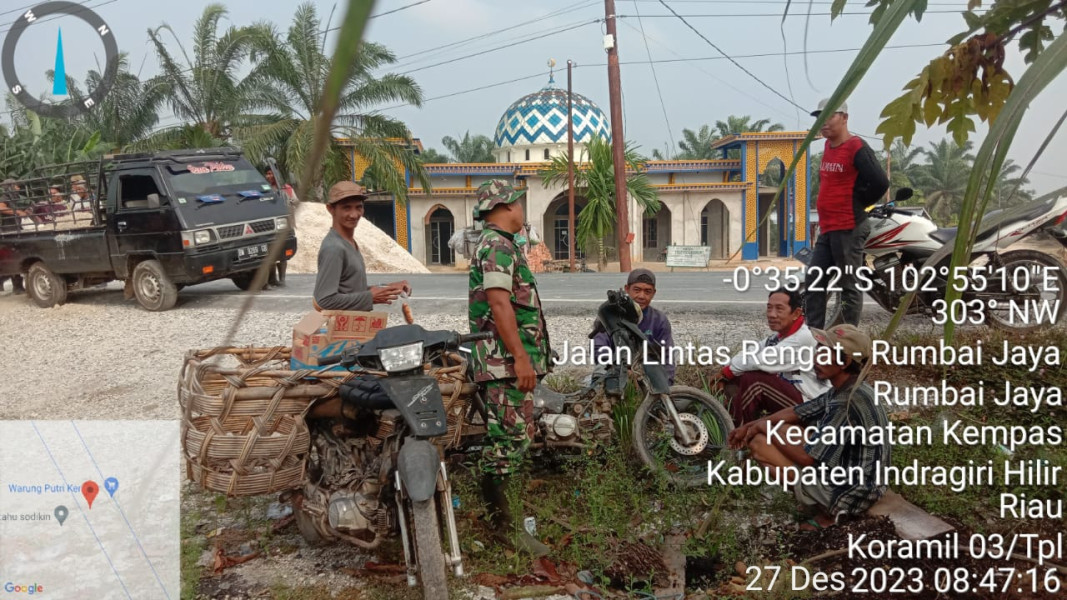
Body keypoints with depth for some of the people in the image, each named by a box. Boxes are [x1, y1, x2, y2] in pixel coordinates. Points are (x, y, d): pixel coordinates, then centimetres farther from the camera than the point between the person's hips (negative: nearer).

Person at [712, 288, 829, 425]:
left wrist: (726, 371, -13)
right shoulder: (778, 336, 7)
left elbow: (764, 361, -26)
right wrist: (724, 375, -15)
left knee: (752, 379, -24)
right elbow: (749, 354, 2)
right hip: (787, 395, 9)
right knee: (733, 378, 2)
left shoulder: (803, 338, -22)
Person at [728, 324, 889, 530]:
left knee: (759, 443, -9)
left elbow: (806, 458, -24)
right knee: (757, 435, 11)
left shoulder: (849, 403, -27)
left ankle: (826, 512, -1)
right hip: (848, 475, 10)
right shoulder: (844, 390, 2)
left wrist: (767, 429, -10)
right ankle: (827, 505, 8)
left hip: (849, 493, -10)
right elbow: (797, 413, 14)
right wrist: (751, 426, 8)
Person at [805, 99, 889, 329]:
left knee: (849, 285, -2)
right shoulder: (828, 146, 14)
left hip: (848, 230, -9)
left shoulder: (857, 148, -13)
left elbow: (880, 183, -20)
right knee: (814, 281, 9)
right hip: (827, 230, 9)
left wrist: (857, 204, -6)